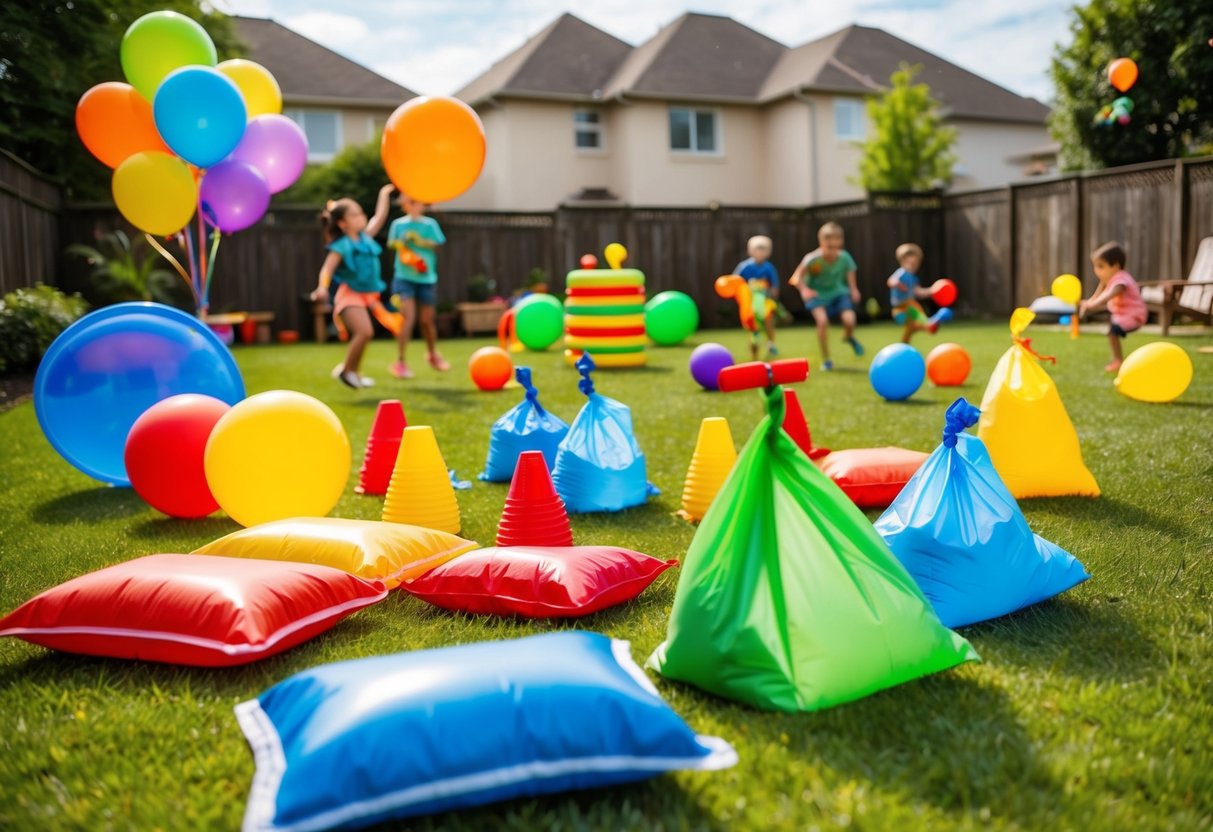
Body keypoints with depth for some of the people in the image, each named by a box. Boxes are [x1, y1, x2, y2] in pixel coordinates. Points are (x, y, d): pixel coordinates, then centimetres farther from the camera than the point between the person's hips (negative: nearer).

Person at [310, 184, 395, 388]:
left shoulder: (366, 237, 7)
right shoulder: (341, 246, -13)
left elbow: (379, 217, 18)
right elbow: (327, 269, -20)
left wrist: (384, 194, 24)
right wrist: (322, 287, -38)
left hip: (366, 295, 8)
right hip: (350, 295, -8)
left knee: (362, 334, 13)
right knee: (365, 332, -23)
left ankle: (354, 373, 27)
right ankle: (345, 370, -7)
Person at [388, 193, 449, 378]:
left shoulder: (430, 224, 4)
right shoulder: (398, 224, 2)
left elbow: (438, 244, -1)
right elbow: (392, 244, -1)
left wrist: (422, 241, -15)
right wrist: (403, 241, -19)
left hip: (426, 278, 2)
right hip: (404, 278, -2)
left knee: (427, 320, 11)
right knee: (408, 317, -15)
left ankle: (432, 354, 37)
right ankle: (400, 362, -8)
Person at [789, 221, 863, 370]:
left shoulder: (845, 258, -18)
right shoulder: (813, 259, -27)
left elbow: (850, 272, 4)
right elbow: (797, 277, -22)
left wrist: (853, 289, -8)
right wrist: (804, 289, -40)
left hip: (838, 292, 2)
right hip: (817, 294, -2)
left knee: (849, 320, -19)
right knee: (822, 320, -26)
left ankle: (849, 337, 23)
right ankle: (826, 359, -5)